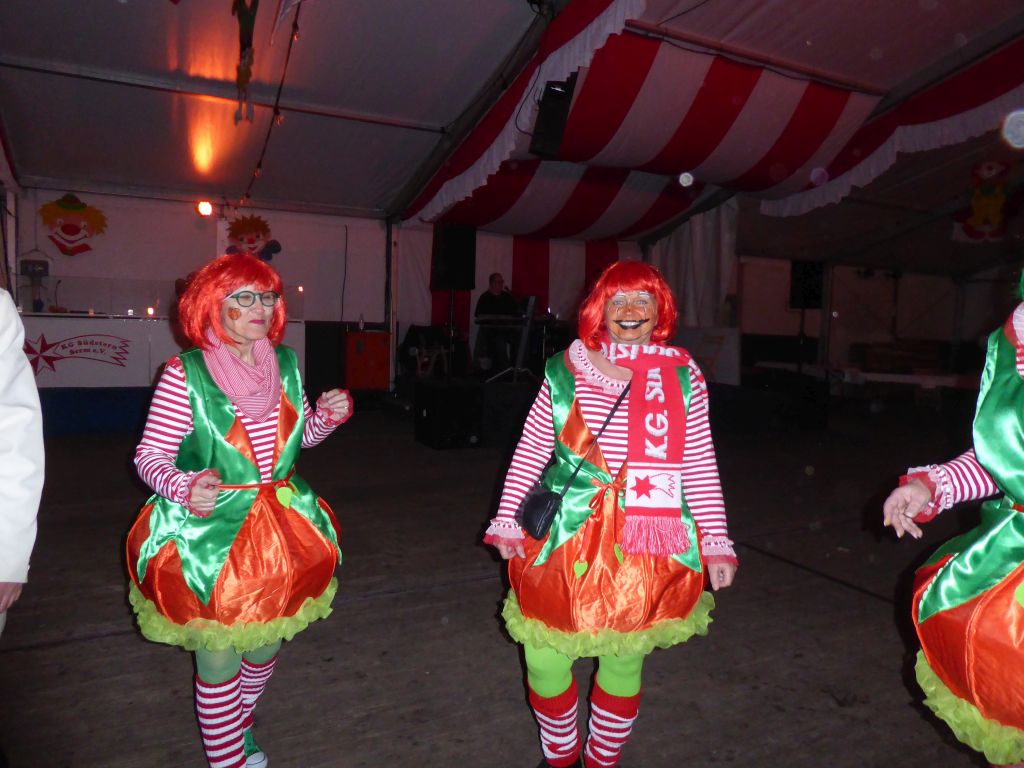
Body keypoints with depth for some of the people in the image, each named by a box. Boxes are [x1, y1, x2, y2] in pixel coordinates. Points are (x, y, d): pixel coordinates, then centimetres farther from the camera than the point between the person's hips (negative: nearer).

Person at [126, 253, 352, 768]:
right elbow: (150, 455, -10)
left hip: (279, 528, 6)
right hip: (211, 535, -5)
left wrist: (327, 416, -7)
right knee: (219, 658, 6)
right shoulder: (185, 374, -13)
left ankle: (237, 721, 52)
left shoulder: (284, 363, 1)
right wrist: (186, 488, -29)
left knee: (266, 642, 21)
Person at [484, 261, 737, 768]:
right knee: (543, 656, 7)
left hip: (648, 547, 0)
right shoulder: (565, 371, -1)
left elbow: (700, 466, 2)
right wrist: (506, 519, 2)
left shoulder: (683, 376, 0)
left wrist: (715, 541, 0)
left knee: (625, 661, 14)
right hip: (566, 539, 0)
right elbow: (529, 453, 3)